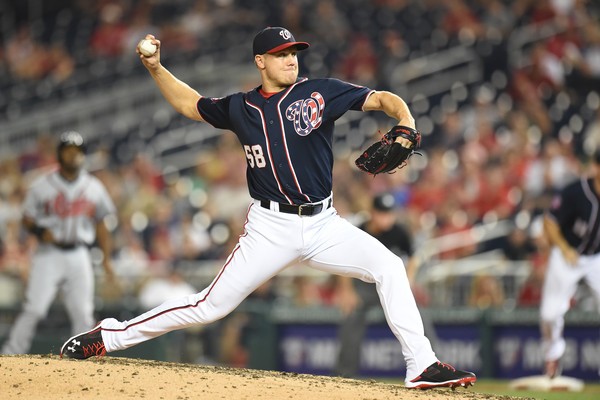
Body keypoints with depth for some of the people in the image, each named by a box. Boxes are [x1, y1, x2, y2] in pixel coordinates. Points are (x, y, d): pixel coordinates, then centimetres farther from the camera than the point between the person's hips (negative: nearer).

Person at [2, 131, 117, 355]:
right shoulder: (42, 185, -1)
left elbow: (100, 225, 13)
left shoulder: (93, 187, 8)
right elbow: (27, 219, 4)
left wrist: (106, 258, 5)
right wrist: (40, 231, -18)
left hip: (79, 257, 3)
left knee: (83, 313, 0)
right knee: (34, 309, -12)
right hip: (49, 254, -3)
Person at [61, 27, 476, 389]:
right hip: (271, 228, -1)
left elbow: (382, 99, -2)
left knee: (389, 266, -18)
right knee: (210, 305, -4)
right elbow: (190, 104, 22)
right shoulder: (240, 108, 6)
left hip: (324, 225, 1)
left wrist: (406, 122, -23)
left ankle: (422, 366, -13)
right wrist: (155, 69, 9)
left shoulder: (320, 93, 1)